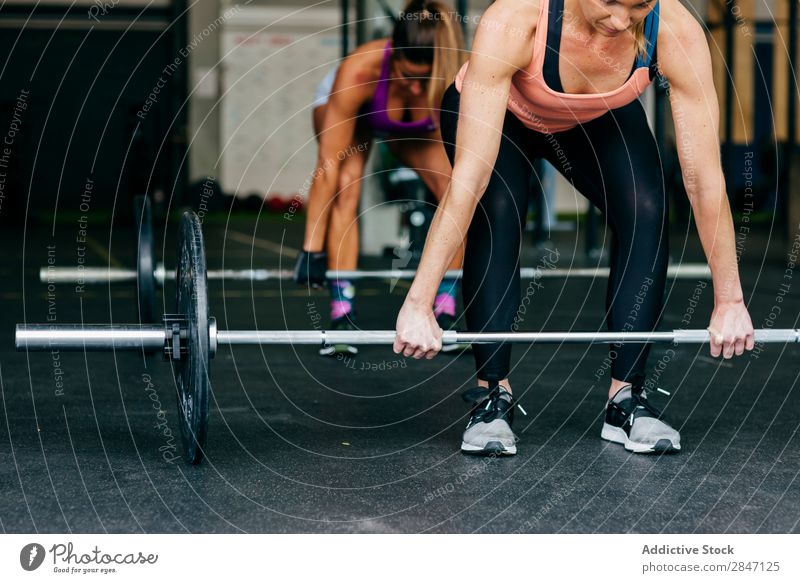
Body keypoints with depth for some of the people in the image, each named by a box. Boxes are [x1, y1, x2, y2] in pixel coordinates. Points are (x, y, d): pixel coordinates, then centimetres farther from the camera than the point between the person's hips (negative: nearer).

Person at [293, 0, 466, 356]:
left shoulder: (456, 80, -39)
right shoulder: (358, 72, -43)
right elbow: (328, 166, -41)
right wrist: (312, 249, -41)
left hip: (416, 127, 2)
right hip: (351, 112, -2)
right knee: (345, 191, -28)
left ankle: (444, 316, -9)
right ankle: (342, 318, -26)